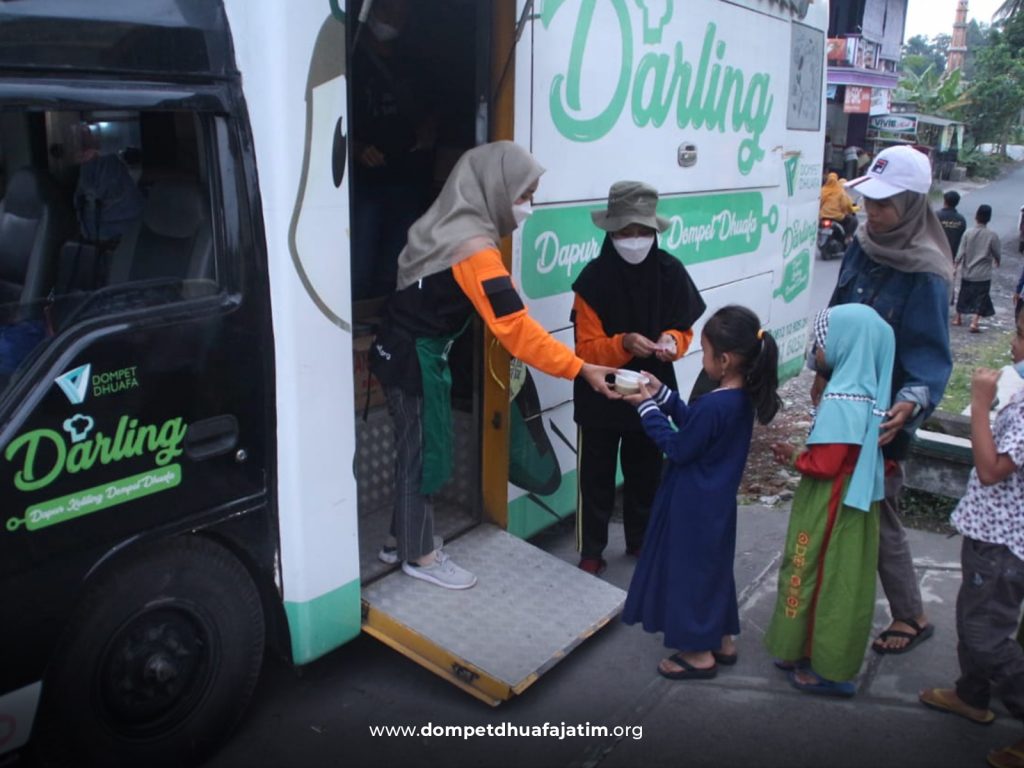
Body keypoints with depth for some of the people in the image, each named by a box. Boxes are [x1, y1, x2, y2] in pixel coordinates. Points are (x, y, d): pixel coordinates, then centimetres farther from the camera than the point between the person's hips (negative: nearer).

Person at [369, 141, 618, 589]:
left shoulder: (449, 225, 6)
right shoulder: (473, 247, -25)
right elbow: (515, 328, -31)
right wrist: (581, 369, -31)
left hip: (405, 350, 9)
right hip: (415, 358, -9)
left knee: (416, 448, 18)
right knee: (423, 452, 3)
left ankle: (402, 539, 32)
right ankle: (419, 556, 19)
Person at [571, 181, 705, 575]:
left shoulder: (670, 271, -8)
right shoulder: (593, 278, -16)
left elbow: (684, 329, 0)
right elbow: (586, 348, -16)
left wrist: (671, 341, -22)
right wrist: (624, 344, -33)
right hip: (601, 396, -3)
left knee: (646, 472, 20)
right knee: (597, 476, 10)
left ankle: (641, 540, 41)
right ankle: (591, 551, 27)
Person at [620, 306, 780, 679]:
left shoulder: (714, 405, -29)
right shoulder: (742, 397, 0)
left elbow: (678, 448, -20)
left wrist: (648, 408, -13)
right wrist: (662, 394, 4)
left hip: (694, 506, -9)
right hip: (716, 502, 9)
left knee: (689, 570, 7)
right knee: (713, 568, 22)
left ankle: (699, 653, 21)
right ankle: (722, 640, 37)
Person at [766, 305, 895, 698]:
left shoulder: (841, 401, -24)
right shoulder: (866, 393, 4)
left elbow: (824, 464, -25)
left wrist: (794, 457, -7)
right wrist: (803, 454, 6)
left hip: (829, 511, -9)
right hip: (852, 504, 9)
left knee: (818, 579, 6)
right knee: (837, 580, 17)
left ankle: (825, 668, 18)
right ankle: (813, 654, 32)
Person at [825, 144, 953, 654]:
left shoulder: (925, 275, -20)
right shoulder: (862, 248, 1)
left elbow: (930, 353, -22)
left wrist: (914, 400, -41)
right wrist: (824, 373, 20)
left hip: (882, 416, -7)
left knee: (878, 518, 5)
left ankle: (912, 617, 25)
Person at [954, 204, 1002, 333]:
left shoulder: (968, 233, -8)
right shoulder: (992, 235, -12)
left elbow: (961, 253, -8)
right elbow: (997, 254, -2)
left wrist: (955, 267, 2)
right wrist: (997, 261, 19)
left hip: (967, 273, 3)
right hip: (983, 274, -2)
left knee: (963, 295, 19)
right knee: (981, 298, 3)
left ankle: (958, 318, 31)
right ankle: (975, 322, -7)